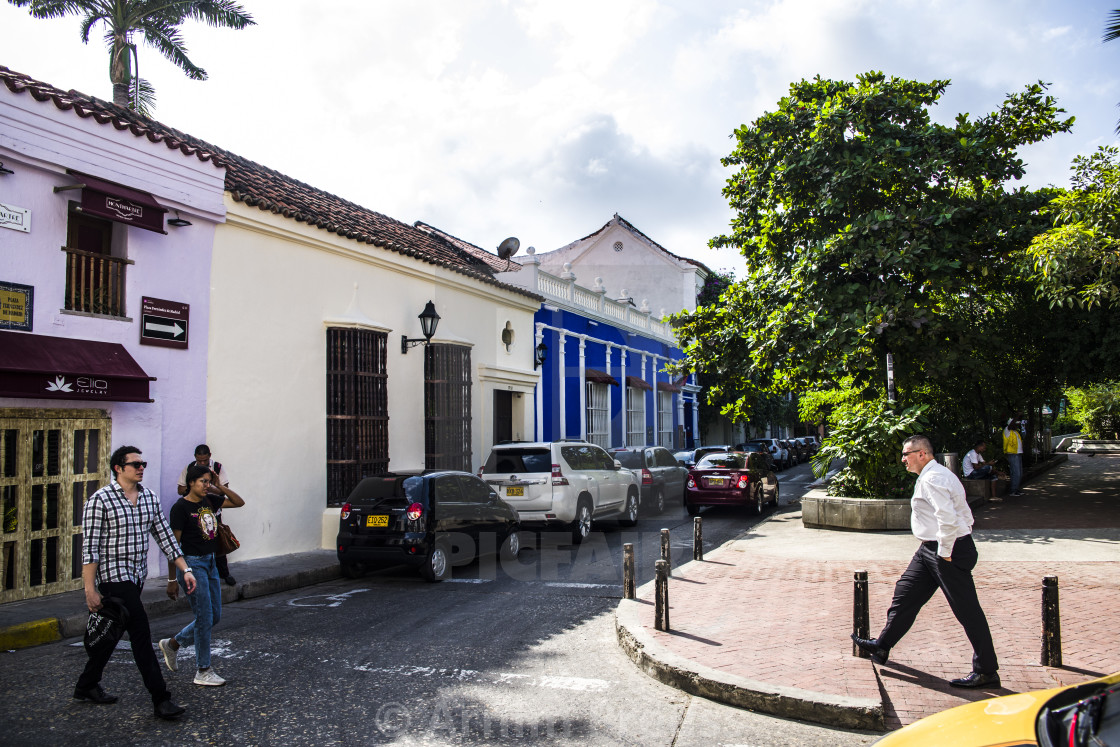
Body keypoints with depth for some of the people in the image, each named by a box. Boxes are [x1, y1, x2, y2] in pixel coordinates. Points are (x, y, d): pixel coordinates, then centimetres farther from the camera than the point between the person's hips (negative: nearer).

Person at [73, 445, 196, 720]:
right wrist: (90, 589, -17)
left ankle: (86, 686, 36)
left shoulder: (149, 498, 7)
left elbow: (165, 536, 9)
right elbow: (90, 548, -13)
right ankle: (160, 699, -6)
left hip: (137, 577, 7)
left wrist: (185, 569, 3)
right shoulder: (100, 500, -11)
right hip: (114, 576, -7)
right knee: (141, 634, -10)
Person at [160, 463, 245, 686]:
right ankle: (203, 671, 8)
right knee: (204, 617, -4)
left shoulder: (209, 501, 6)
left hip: (210, 562, 8)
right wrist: (172, 579, -13)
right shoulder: (181, 507, -13)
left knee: (214, 616, 12)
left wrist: (219, 486, -1)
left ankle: (172, 644, 31)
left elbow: (239, 502, 12)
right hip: (192, 564, -8)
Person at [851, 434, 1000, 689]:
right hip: (930, 550, 11)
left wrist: (945, 553, -19)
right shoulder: (936, 475, 14)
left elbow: (948, 518, -29)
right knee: (905, 594, 16)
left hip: (947, 552, -11)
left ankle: (987, 672, 7)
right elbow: (966, 516, 18)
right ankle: (882, 646, 27)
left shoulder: (932, 479, -18)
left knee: (967, 610, -3)